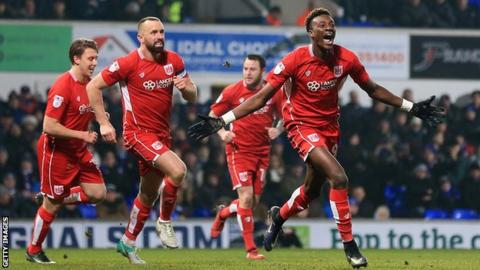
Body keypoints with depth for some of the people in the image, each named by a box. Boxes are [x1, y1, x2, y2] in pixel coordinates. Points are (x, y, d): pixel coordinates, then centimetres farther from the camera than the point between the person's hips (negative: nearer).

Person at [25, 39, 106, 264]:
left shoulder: (89, 84, 4)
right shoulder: (63, 86, -22)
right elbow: (49, 127, -25)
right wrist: (82, 135, -22)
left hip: (78, 151, 8)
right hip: (56, 151, -8)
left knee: (97, 193, -1)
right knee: (51, 205, 0)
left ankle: (52, 198, 19)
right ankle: (33, 251, 18)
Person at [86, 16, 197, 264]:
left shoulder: (173, 61, 3)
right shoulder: (128, 64, -12)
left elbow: (192, 97, 12)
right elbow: (93, 87, -6)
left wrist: (186, 87, -13)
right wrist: (103, 123, -9)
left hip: (161, 135, 7)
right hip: (139, 132, -7)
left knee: (149, 194, 15)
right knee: (177, 170, -26)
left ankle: (128, 243, 32)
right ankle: (164, 223, -6)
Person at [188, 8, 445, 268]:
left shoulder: (346, 59, -10)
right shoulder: (295, 60, -20)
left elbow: (373, 89, 7)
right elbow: (261, 97, -16)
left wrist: (411, 107, 8)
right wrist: (222, 121, -22)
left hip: (330, 127, 5)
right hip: (302, 126, -5)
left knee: (312, 190, 19)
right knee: (338, 178, -23)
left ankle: (279, 216, 51)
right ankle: (349, 245, -14)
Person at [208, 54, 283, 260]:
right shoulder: (232, 92, -7)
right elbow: (212, 116, 3)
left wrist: (277, 130, -9)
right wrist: (221, 133, -15)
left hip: (262, 152, 4)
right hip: (239, 150, -3)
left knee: (253, 202, 6)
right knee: (246, 196, -14)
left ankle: (223, 214, 39)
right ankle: (250, 249, -7)